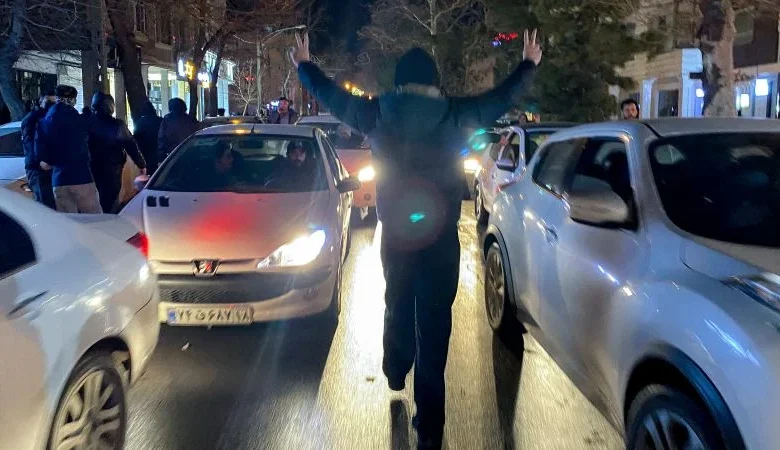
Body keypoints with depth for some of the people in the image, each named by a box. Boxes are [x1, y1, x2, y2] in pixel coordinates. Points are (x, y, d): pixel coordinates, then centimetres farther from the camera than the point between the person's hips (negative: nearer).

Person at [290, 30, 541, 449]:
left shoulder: (377, 113, -3)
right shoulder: (454, 114, -6)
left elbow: (331, 95, 12)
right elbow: (504, 96, 7)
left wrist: (304, 65, 30)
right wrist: (529, 64, 26)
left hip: (394, 232, 2)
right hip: (440, 235, -2)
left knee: (397, 304, 26)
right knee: (434, 320, 1)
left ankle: (395, 372, 46)